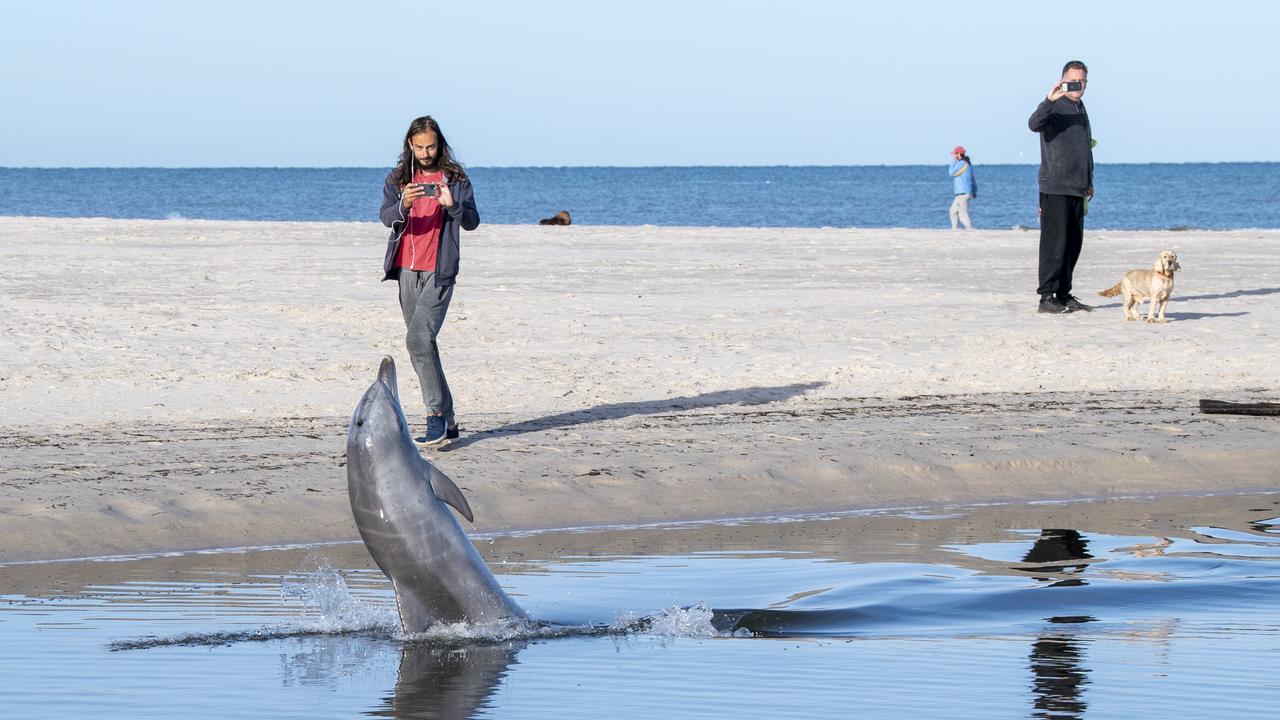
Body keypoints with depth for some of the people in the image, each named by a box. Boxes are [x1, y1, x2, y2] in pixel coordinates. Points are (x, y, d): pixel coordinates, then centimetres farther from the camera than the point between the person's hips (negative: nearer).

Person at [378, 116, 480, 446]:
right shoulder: (398, 178, 9)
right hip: (406, 270, 5)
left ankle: (437, 415, -21)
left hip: (439, 271, -5)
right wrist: (404, 205, -27)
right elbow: (386, 217, -5)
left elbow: (472, 221, -4)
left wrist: (452, 205, -23)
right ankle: (446, 421, 13)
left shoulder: (454, 177, 2)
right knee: (421, 344, 7)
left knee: (418, 338, -21)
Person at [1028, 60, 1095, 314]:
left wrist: (1089, 182, 26)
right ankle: (1047, 296, -9)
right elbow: (1034, 124, -29)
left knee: (1073, 244, 9)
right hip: (1055, 188, -8)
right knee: (1054, 243, -10)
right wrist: (1049, 100, -42)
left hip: (1077, 189, 8)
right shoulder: (1055, 107, -7)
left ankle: (1064, 295, 15)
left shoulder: (1081, 110, 19)